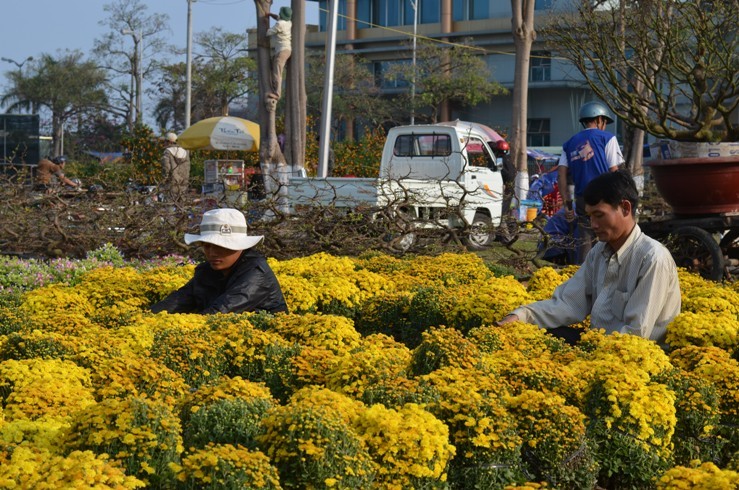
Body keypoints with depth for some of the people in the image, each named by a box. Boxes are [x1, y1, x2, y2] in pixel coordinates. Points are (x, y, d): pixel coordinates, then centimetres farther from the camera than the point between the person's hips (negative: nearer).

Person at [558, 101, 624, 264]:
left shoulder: (570, 144, 15)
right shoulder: (606, 138, 2)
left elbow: (561, 175, 6)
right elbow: (614, 171, -3)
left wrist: (567, 204, 7)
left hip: (582, 199, 4)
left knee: (584, 241, 7)